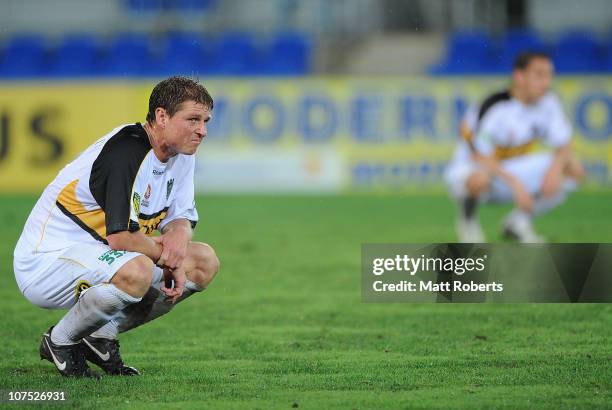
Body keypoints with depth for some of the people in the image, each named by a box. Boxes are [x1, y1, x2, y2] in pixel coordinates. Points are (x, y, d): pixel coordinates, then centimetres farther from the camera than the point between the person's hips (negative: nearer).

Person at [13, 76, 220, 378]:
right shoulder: (127, 151, -25)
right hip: (47, 259, -10)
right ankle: (61, 340, -10)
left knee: (205, 262, 1)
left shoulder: (182, 154, 5)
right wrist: (165, 254, -12)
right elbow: (120, 237, -30)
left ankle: (101, 335, 7)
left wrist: (178, 238, -15)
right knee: (136, 272, -39)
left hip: (97, 256, 10)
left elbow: (181, 218, 10)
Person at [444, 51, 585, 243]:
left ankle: (520, 220, 7)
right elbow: (480, 158, -29)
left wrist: (556, 168, -28)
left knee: (574, 170, -10)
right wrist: (515, 183, -39)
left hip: (510, 169, 6)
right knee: (480, 179, -43)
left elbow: (563, 148, -5)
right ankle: (467, 219, -7)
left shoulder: (548, 103, -8)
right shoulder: (497, 107, -26)